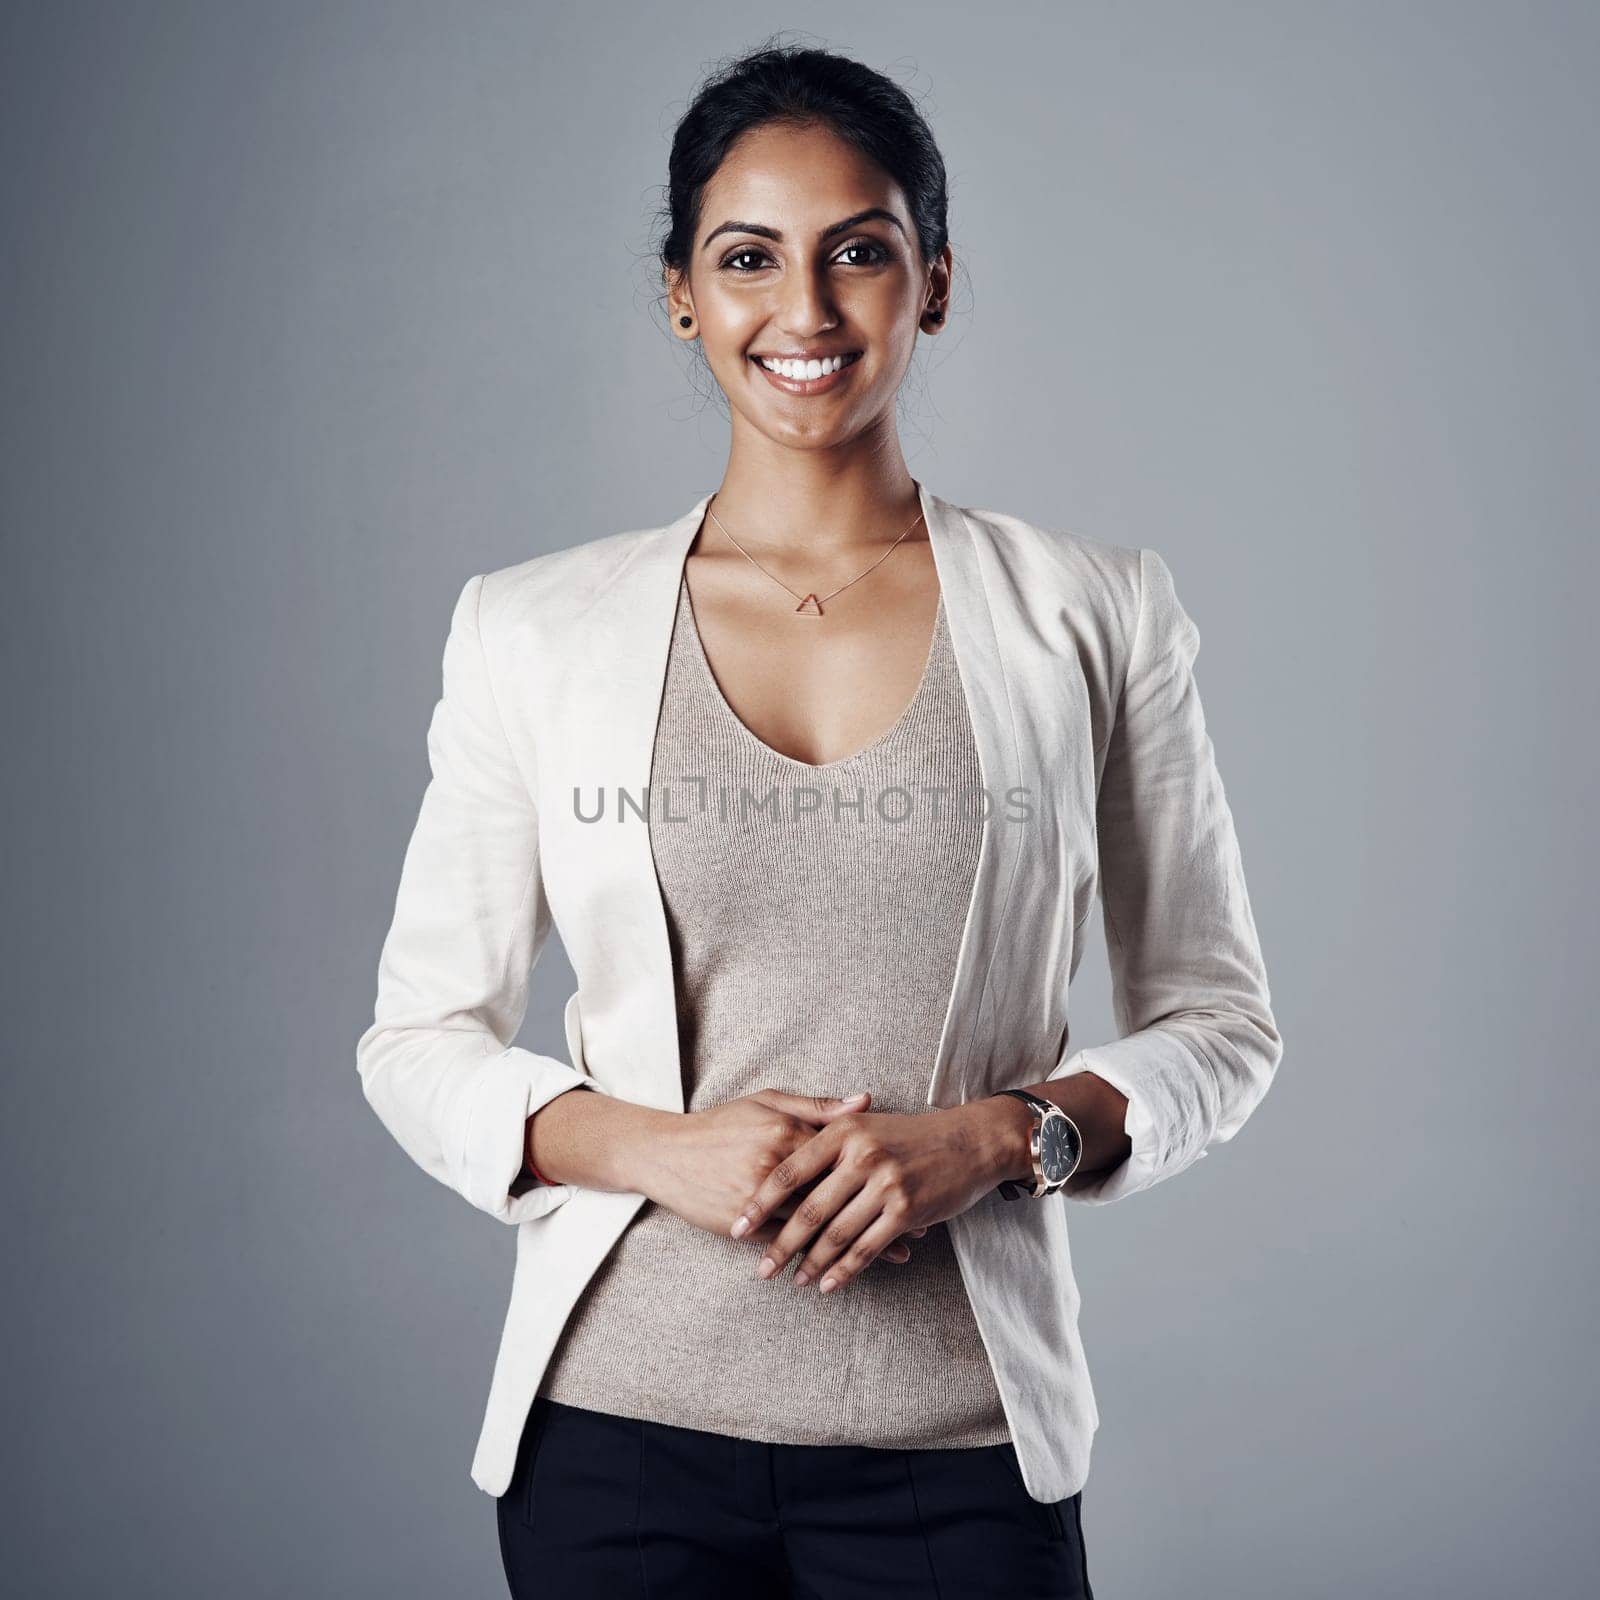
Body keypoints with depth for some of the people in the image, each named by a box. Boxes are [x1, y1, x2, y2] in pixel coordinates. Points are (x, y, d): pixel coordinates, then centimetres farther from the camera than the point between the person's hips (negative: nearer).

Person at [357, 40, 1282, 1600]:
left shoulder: (1093, 619, 0)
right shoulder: (532, 631, 1)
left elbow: (1216, 1025, 5)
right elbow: (420, 1040, 4)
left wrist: (993, 1137, -12)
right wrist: (653, 1146, -13)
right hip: (621, 1424, 1)